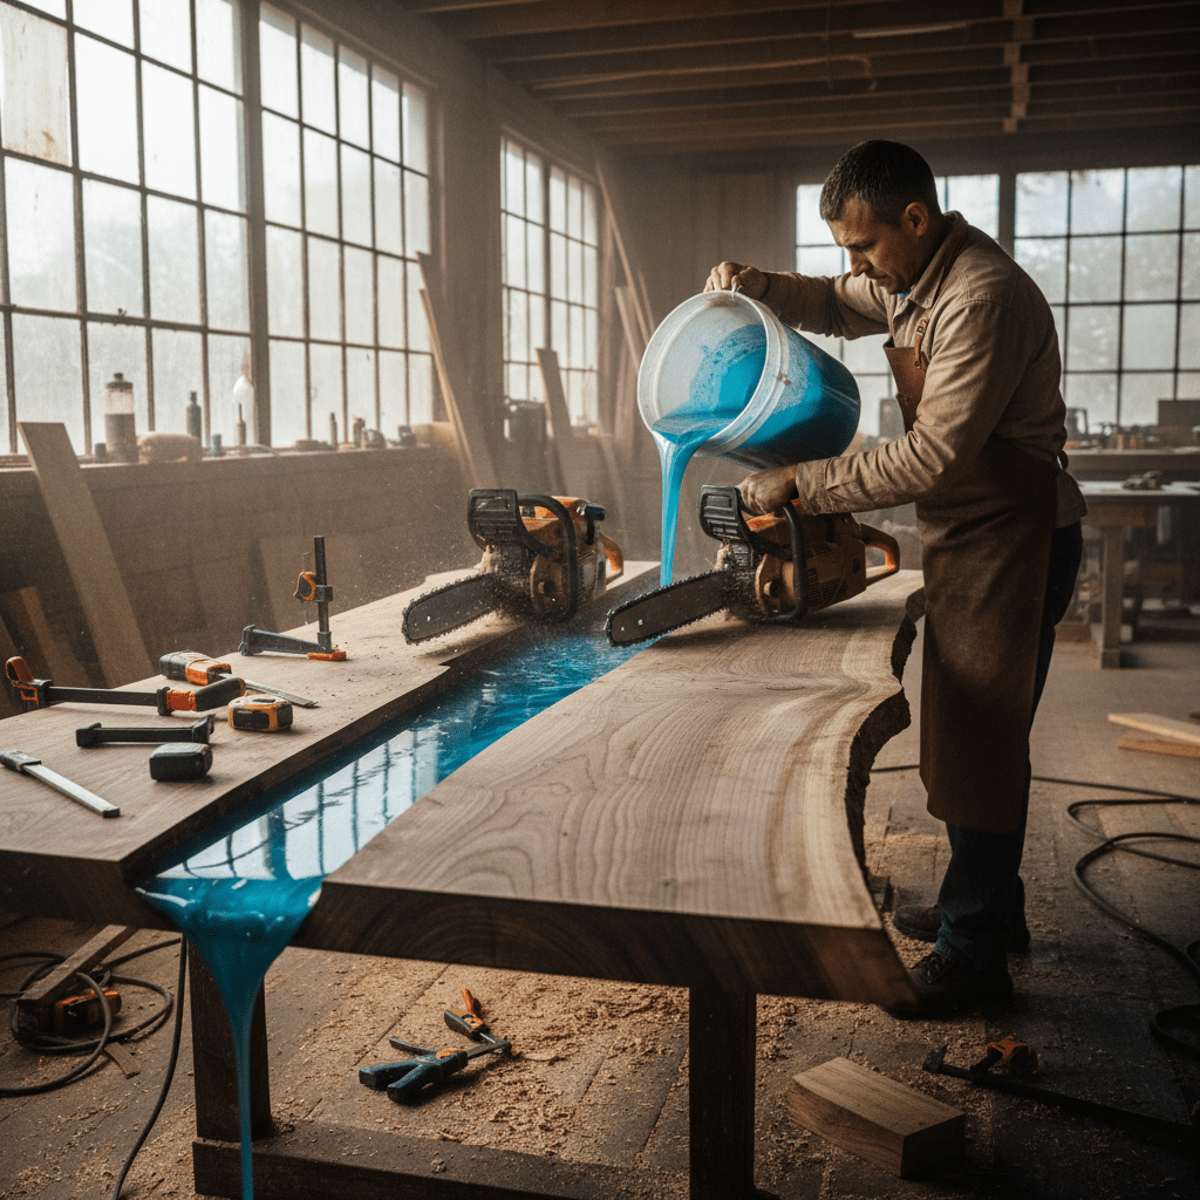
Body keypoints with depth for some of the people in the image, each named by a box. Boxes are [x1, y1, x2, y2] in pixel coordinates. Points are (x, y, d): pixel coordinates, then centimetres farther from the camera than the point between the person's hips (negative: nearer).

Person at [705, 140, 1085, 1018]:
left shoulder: (982, 299, -23)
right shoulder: (915, 280, 9)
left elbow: (934, 456, -26)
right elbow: (838, 305, 26)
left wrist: (801, 485, -21)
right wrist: (757, 286, 6)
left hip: (1012, 541, -10)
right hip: (969, 538, 10)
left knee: (981, 742, -4)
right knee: (969, 734, 17)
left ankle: (973, 954, 7)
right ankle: (990, 906, 32)